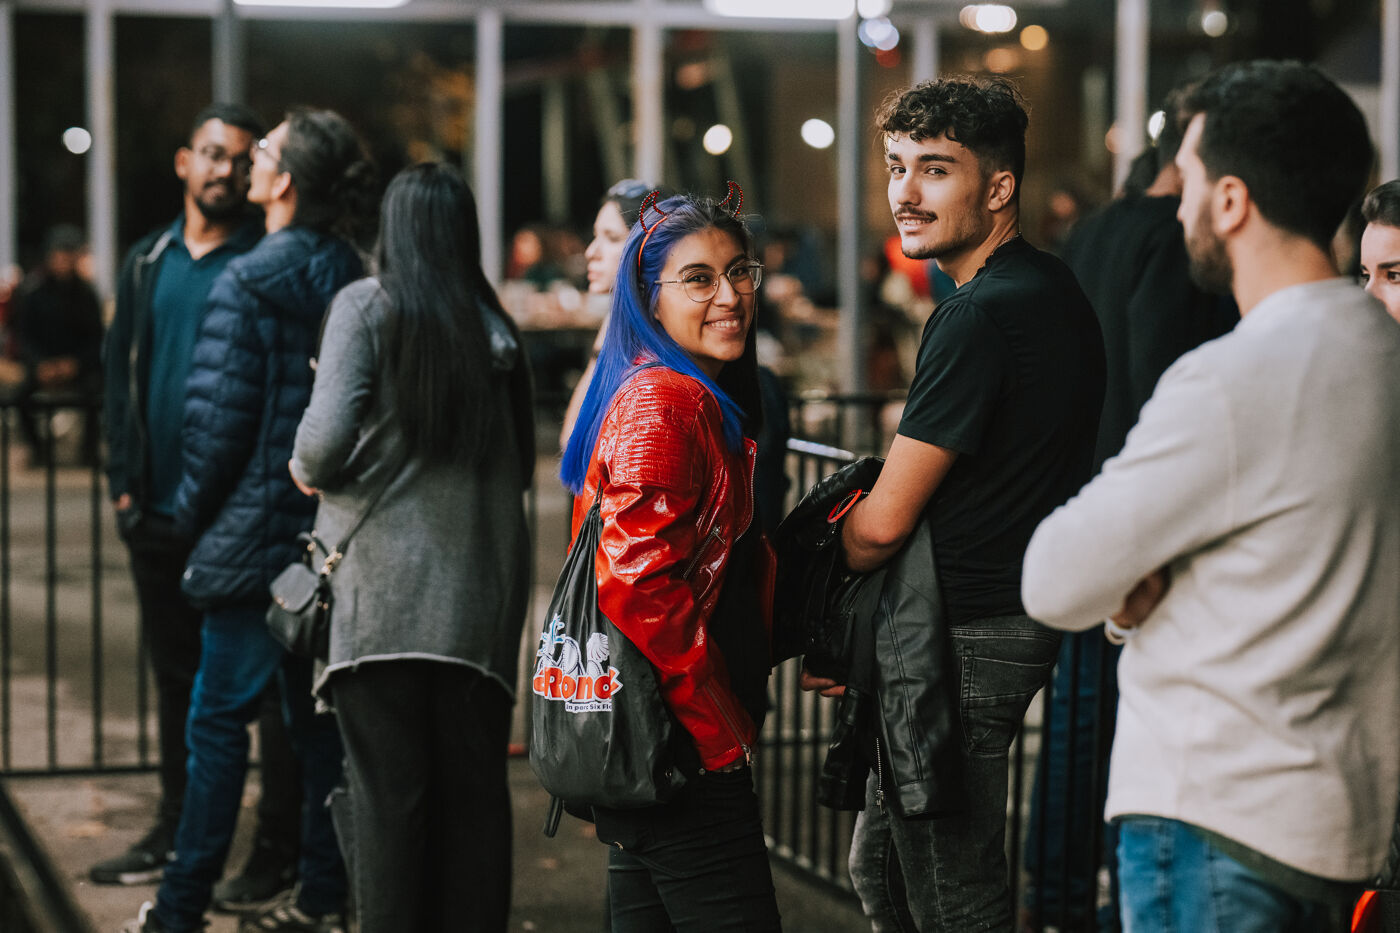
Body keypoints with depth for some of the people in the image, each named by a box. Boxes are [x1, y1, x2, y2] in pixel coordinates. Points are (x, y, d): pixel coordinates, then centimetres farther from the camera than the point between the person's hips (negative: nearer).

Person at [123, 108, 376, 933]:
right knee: (320, 717, 12)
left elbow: (220, 416, -13)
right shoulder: (353, 280, 7)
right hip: (334, 533, 7)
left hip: (258, 535, -7)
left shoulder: (250, 283, -13)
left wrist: (193, 512, 1)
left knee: (220, 718, -1)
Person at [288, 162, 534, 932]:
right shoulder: (495, 325, 8)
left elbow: (328, 435, -12)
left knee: (386, 791, 1)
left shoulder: (367, 305, -3)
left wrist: (306, 466, 8)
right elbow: (521, 465, 10)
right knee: (475, 791, 9)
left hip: (384, 586, -3)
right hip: (480, 594, 4)